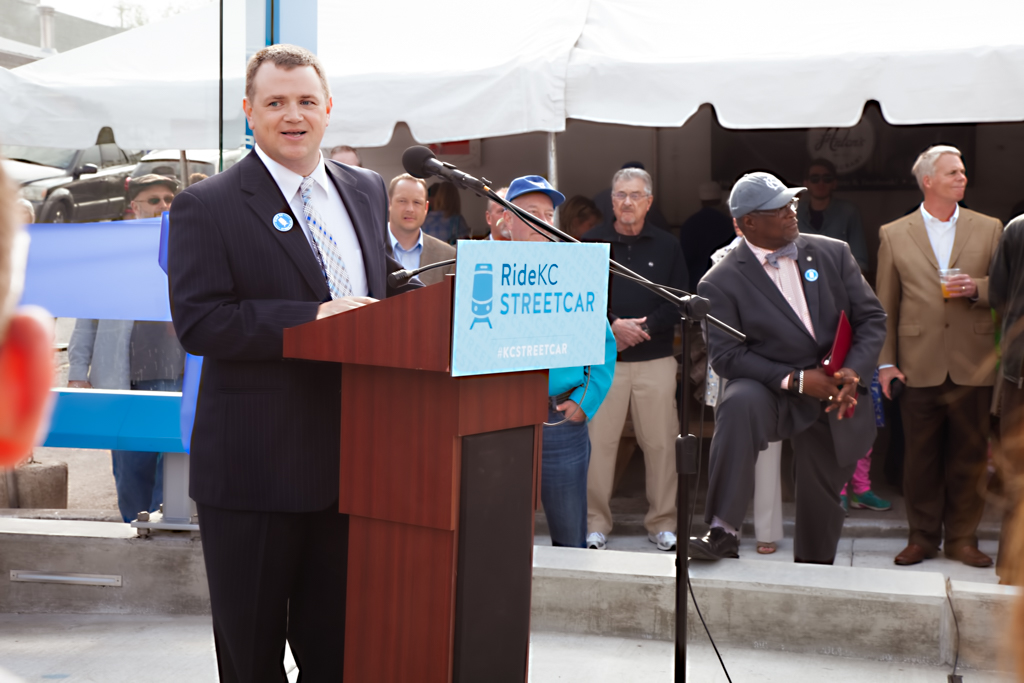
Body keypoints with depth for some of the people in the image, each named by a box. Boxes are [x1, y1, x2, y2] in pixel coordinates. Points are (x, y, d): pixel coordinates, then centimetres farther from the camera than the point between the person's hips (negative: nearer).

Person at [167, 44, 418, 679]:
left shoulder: (367, 190, 12)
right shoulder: (206, 207, -7)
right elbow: (198, 322, -16)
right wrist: (314, 318, -23)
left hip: (352, 455, 5)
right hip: (253, 466, -5)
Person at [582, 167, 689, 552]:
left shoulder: (667, 247, 10)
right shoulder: (591, 244, 7)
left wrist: (642, 329, -9)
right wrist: (613, 325, -13)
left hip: (655, 359, 1)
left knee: (660, 442, 0)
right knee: (598, 440, -4)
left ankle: (662, 523, 11)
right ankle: (595, 522, 6)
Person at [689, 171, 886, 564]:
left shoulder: (833, 254, 5)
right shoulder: (721, 283, -7)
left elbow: (872, 318, 5)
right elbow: (725, 356, -13)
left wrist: (853, 373, -13)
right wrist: (796, 380, -20)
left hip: (835, 402, 4)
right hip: (774, 395, -4)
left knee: (821, 503, 10)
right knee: (739, 404, -36)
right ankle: (723, 532, -35)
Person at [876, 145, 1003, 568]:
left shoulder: (989, 229, 9)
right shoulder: (894, 235, 7)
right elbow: (884, 306, 7)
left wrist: (977, 288, -10)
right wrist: (885, 362, 1)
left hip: (973, 366, 1)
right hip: (919, 366, -1)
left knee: (969, 454, 4)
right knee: (920, 455, 4)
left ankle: (962, 538, 15)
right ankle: (922, 537, 15)